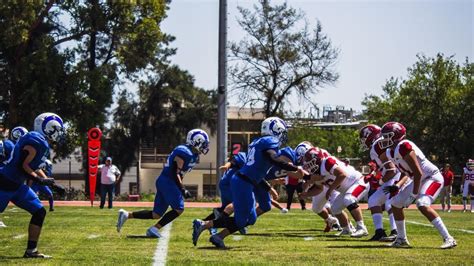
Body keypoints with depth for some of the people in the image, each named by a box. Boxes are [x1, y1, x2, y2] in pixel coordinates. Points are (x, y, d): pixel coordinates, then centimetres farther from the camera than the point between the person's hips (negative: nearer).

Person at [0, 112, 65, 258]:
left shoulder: (42, 143, 11)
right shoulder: (36, 142, -20)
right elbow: (22, 166, -22)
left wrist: (50, 181, 14)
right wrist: (40, 180, -18)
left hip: (16, 185, 10)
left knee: (39, 212, 6)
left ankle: (31, 251, 8)